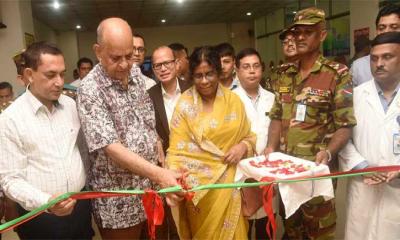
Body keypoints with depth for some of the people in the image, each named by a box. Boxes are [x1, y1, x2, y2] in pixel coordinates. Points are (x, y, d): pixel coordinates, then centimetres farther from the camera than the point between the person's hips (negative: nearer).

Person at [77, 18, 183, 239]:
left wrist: (162, 167, 5)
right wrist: (159, 174, -34)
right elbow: (110, 147, -26)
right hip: (118, 199, -5)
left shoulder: (136, 74, 2)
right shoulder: (90, 90, -18)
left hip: (152, 187, 6)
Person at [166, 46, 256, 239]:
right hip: (198, 183, -2)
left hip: (228, 180, 2)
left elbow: (248, 136, 9)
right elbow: (177, 148, -9)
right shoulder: (185, 103, -7)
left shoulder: (233, 100, 1)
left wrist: (243, 146, -12)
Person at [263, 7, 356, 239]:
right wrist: (271, 148, -4)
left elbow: (345, 125, -10)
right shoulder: (287, 76, 9)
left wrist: (328, 153, -26)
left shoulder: (338, 74, -8)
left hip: (317, 167, -5)